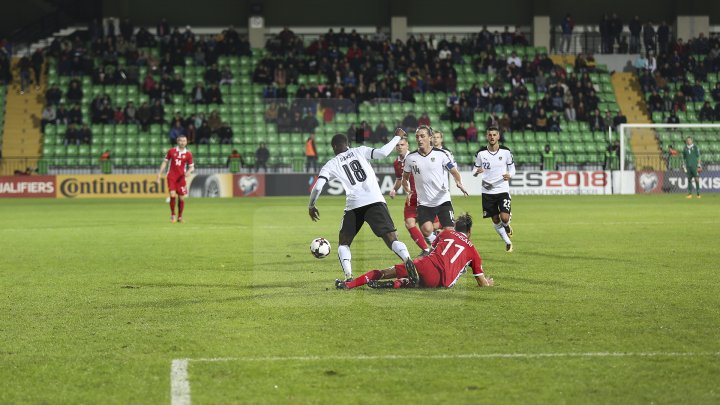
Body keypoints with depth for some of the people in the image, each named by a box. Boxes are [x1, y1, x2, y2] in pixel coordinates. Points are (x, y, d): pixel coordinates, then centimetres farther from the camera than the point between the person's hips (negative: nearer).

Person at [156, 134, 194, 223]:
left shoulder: (188, 154, 1)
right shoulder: (171, 151, 1)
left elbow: (192, 167, 6)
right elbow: (165, 162, 8)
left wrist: (189, 171, -17)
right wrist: (160, 174, 4)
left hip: (181, 177, 1)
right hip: (171, 176, -1)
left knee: (181, 198, 1)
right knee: (173, 195, -16)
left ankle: (180, 217, 17)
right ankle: (172, 214, 3)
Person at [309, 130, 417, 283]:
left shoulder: (331, 164, 14)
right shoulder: (360, 151, 15)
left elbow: (317, 187, 6)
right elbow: (382, 153, 0)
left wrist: (311, 206, 23)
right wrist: (397, 137, 14)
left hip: (353, 206, 0)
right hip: (375, 201, 0)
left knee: (343, 243, 18)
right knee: (391, 238, -7)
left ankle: (348, 277, -3)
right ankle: (407, 259, -37)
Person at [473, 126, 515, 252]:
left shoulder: (506, 151, -3)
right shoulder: (481, 153, -3)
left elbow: (512, 168, 7)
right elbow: (475, 171, 6)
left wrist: (509, 175, -16)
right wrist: (476, 172, -19)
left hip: (503, 190, -1)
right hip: (487, 191, 1)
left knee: (504, 217, -16)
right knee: (495, 219, 6)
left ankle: (506, 226, 22)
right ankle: (508, 242, 25)